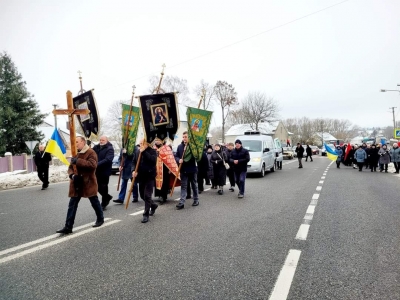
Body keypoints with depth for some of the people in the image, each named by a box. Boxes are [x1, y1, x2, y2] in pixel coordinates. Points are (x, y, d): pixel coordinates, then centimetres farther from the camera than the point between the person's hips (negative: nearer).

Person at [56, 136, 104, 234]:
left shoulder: (91, 152, -11)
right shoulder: (76, 153, 14)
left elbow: (92, 165, -27)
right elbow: (70, 167, 11)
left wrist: (78, 161, -28)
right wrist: (72, 175, -10)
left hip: (88, 183, -6)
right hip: (77, 184, 7)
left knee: (94, 202, 11)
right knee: (72, 205, 2)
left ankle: (100, 219, 31)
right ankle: (68, 227, 6)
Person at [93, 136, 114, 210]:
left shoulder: (109, 149, -11)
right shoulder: (96, 147, 8)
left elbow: (107, 159, -24)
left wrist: (97, 164, -32)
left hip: (104, 172, -6)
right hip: (96, 171, 6)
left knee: (103, 187, 3)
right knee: (98, 187, 14)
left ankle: (103, 204, 18)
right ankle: (107, 197, 38)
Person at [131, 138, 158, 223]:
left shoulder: (152, 151, -8)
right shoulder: (137, 151, 6)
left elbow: (153, 160, -25)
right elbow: (134, 162, 8)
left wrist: (144, 152, -24)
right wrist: (134, 170, -10)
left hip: (150, 176, -6)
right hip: (141, 176, 6)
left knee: (147, 195, -7)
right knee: (142, 195, 16)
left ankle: (146, 215, 4)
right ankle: (153, 205, 41)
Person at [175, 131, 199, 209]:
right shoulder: (180, 146, 6)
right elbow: (176, 156, 9)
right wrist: (178, 160, -13)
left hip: (192, 169, -2)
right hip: (183, 169, 2)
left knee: (194, 185, 12)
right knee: (183, 186, 2)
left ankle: (196, 200, 26)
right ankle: (181, 202, 0)